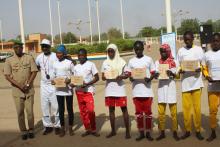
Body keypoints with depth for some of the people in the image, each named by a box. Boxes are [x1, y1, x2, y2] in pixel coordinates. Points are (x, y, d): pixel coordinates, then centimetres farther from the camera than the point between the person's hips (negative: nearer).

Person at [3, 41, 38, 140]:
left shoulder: (29, 58, 0)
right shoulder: (9, 60, 0)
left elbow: (34, 72, -1)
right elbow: (7, 76, -4)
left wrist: (27, 84, -11)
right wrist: (20, 85, -12)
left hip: (29, 90, 0)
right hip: (17, 90, 0)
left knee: (30, 111, 4)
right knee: (20, 112, 5)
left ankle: (31, 130, 18)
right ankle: (23, 131, 17)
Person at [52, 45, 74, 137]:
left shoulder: (69, 63, -5)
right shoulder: (55, 64, 7)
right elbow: (54, 75, 14)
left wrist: (70, 79, -19)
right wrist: (53, 81, -6)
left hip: (68, 89, -3)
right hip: (58, 89, 3)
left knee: (69, 108, 6)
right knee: (61, 109, 8)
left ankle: (70, 128, 19)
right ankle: (62, 128, 17)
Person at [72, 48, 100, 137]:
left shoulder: (91, 64, -1)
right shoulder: (76, 67, 12)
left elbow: (97, 77, -3)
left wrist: (87, 84, -16)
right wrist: (73, 84, -7)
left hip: (88, 91, -5)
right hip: (79, 91, 5)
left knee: (90, 110, -11)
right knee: (82, 111, 7)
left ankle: (93, 129, 5)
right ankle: (88, 129, 18)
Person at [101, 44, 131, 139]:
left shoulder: (121, 62, 0)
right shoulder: (105, 63, 8)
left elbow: (126, 75, 1)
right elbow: (103, 77, 9)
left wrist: (121, 77, -20)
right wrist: (105, 77, -14)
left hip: (120, 88, -3)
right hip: (109, 89, 3)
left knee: (124, 109, -1)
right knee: (111, 110, 9)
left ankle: (127, 131, 7)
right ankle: (113, 131, 20)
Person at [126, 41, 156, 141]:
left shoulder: (149, 59, 3)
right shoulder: (131, 61, 8)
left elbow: (153, 73, 3)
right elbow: (129, 75, 10)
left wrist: (149, 79, -17)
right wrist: (131, 78, -13)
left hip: (147, 90, -2)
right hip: (136, 91, 2)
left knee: (148, 112, 3)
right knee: (138, 112, 7)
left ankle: (148, 133, 14)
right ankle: (141, 133, 17)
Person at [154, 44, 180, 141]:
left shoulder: (173, 62, 1)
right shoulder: (158, 62, 7)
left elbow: (175, 75, -4)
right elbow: (156, 74, 1)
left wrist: (171, 73, -27)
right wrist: (156, 75, -23)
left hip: (170, 86, -2)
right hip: (161, 87, 2)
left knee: (173, 112, 2)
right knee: (161, 112, 4)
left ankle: (175, 132, 13)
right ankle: (162, 133, 15)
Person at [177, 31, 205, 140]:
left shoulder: (198, 49, 4)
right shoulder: (181, 51, 8)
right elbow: (178, 66, 9)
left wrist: (199, 69, -18)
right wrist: (180, 70, -14)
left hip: (196, 81, -1)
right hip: (185, 82, 1)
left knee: (197, 107, 1)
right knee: (186, 108, 2)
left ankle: (198, 130, 13)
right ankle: (187, 130, 14)